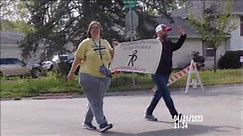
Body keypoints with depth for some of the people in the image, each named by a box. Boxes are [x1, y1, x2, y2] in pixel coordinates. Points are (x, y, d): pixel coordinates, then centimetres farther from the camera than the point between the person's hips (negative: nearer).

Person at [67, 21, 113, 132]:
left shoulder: (105, 43, 16)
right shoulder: (85, 43, 1)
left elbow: (111, 55, 21)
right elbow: (78, 59, 2)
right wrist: (72, 72, 2)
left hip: (104, 77, 6)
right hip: (89, 76, -6)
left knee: (95, 101, 12)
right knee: (96, 102, -10)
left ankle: (87, 122, 25)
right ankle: (102, 124, -13)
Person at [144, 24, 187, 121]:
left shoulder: (168, 43, 12)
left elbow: (177, 45, 28)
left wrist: (183, 35, 20)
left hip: (166, 73, 8)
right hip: (157, 74, -8)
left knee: (158, 94, 14)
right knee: (166, 94, -6)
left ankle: (148, 113, 26)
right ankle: (175, 115, -3)